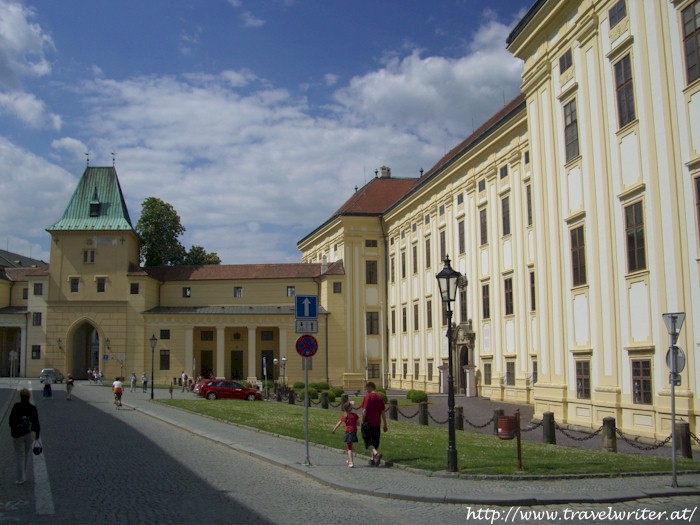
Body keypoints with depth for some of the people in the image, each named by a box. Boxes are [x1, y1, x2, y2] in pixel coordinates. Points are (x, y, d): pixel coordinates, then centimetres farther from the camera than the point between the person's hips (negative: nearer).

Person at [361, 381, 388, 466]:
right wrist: (385, 425, 11)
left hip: (368, 423, -5)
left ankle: (376, 453, -22)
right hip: (377, 424, 5)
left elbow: (364, 411, -15)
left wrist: (362, 421, -5)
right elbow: (383, 412, 7)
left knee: (368, 442, 1)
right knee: (375, 442, 15)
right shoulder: (380, 398, 7)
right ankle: (373, 460, 19)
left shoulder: (367, 396, -10)